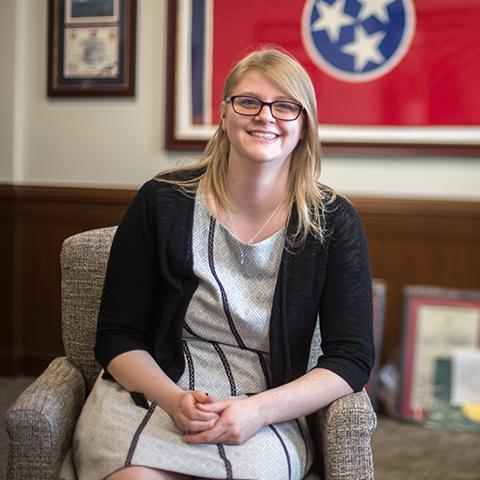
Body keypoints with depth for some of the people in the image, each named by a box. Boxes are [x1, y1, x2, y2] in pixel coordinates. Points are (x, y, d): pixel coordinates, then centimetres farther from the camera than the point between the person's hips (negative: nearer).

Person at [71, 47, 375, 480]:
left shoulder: (334, 224, -1)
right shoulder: (162, 202, -2)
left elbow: (351, 359, -3)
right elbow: (117, 338, 0)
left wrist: (260, 409, -19)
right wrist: (174, 399, -19)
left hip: (265, 409, 0)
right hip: (150, 392, 1)